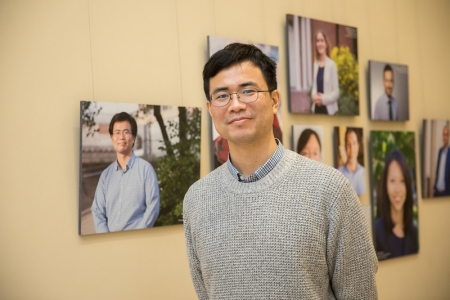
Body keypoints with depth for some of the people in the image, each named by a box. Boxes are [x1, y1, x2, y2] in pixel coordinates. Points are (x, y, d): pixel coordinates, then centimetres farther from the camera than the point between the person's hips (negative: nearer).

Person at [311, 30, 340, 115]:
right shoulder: (315, 64, 8)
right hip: (317, 108, 5)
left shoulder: (331, 64, -10)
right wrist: (314, 96, -5)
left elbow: (336, 92, -9)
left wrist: (323, 99, -20)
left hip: (328, 109, -5)